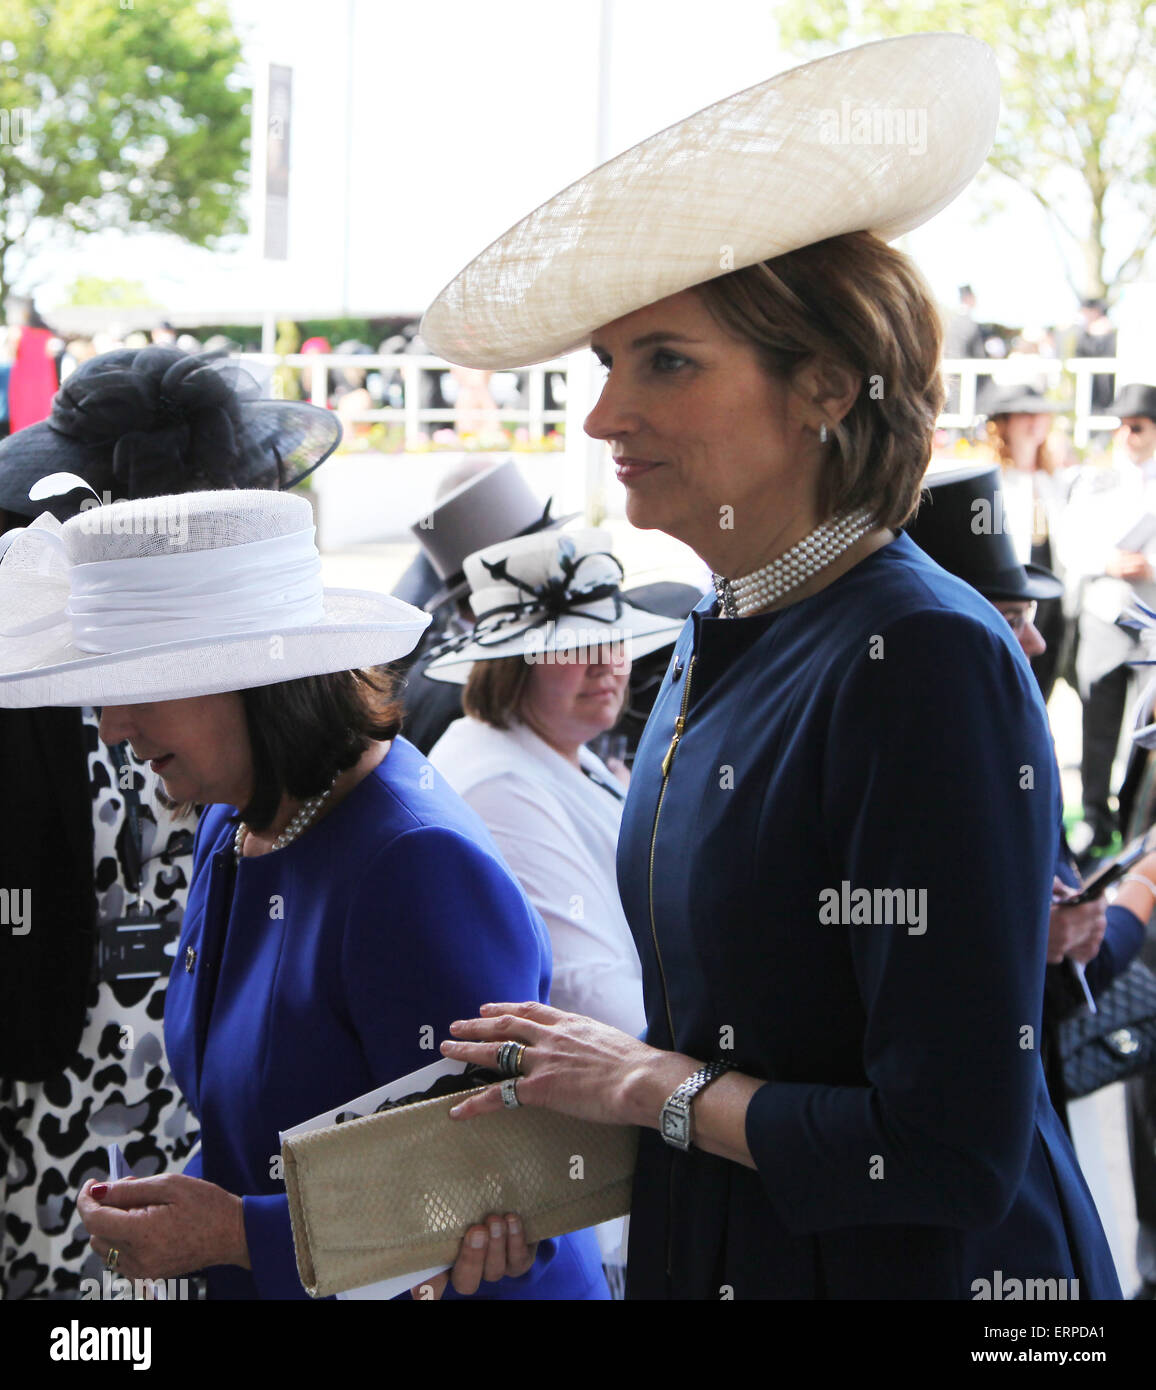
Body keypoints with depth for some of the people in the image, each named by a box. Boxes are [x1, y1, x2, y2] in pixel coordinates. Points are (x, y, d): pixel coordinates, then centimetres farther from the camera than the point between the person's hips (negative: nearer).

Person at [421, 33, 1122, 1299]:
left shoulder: (929, 660, -22)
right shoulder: (714, 646, 3)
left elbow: (949, 1155, -25)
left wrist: (654, 1084, -13)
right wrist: (545, 1125, -1)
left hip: (911, 1269, -8)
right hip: (707, 1248, 8)